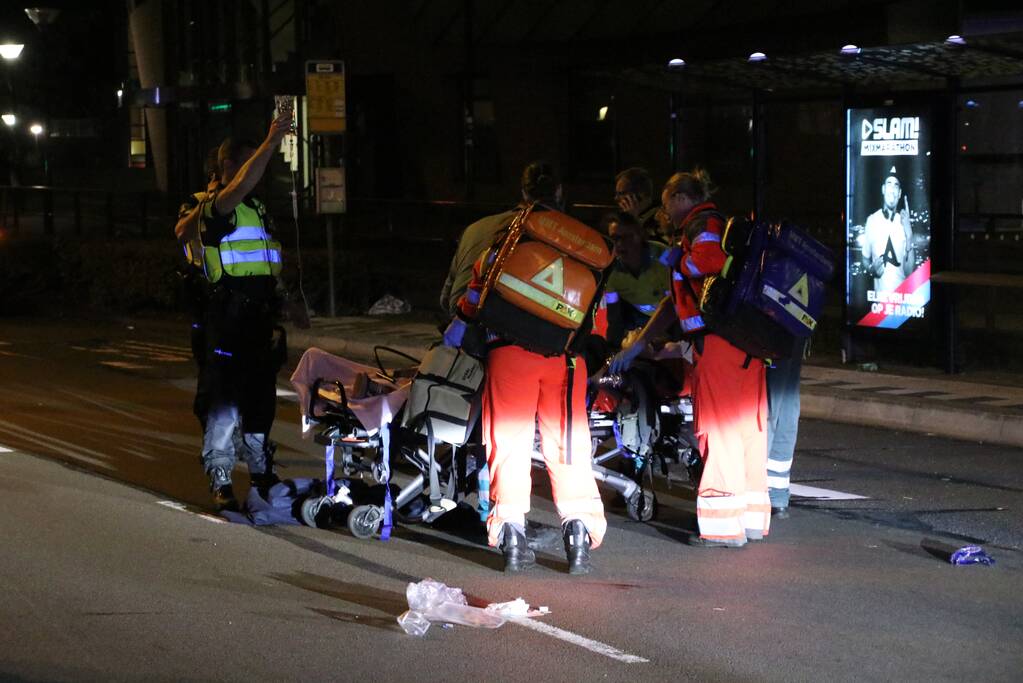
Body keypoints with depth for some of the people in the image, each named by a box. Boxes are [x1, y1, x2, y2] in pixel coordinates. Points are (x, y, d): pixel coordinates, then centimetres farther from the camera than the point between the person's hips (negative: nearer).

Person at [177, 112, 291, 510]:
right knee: (226, 398, -9)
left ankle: (260, 470, 26)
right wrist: (270, 144, -38)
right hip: (229, 314, -9)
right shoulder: (216, 204, -8)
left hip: (260, 313, 9)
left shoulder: (254, 207, 20)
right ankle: (220, 480, -7)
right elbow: (241, 185, -31)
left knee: (261, 397, 15)